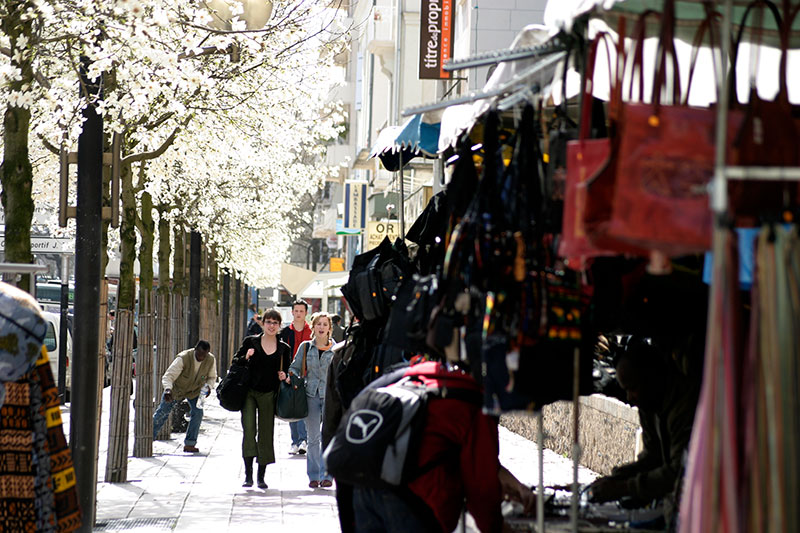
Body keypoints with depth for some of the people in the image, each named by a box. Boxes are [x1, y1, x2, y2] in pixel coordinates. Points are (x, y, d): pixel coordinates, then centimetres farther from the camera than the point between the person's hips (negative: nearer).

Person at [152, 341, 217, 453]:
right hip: (176, 388, -2)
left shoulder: (211, 360, -22)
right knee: (162, 413, 7)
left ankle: (189, 444, -8)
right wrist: (167, 389, -55)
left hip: (194, 390, 2)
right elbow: (168, 376, -36)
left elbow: (212, 377, -2)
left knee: (198, 412, -18)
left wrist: (209, 386, -24)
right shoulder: (183, 358, -35)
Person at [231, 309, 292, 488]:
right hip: (249, 391, -2)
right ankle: (248, 475, -17)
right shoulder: (250, 341, 4)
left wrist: (284, 376, -4)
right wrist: (245, 358, -14)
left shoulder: (284, 348, 8)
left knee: (266, 433, 4)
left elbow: (287, 371, 18)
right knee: (249, 429, -15)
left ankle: (261, 476, 14)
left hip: (269, 394, 2)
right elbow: (235, 363, 6)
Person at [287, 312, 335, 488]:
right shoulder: (305, 347, 8)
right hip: (311, 395, 1)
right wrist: (291, 377, -7)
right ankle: (314, 476, 12)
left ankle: (326, 475, -5)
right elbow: (295, 367, 14)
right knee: (313, 437, 4)